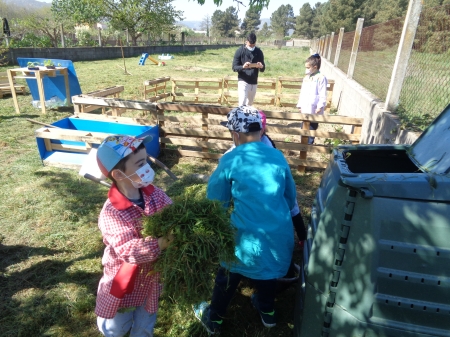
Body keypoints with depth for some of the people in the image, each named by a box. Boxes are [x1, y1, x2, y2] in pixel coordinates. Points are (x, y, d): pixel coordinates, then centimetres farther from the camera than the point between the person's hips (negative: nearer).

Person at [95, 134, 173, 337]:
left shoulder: (155, 194, -13)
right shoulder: (111, 213, -28)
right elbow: (129, 250, -34)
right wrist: (160, 244, -46)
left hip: (150, 276, 4)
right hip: (124, 281, -3)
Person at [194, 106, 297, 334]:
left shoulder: (230, 160, -12)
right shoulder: (278, 157, -1)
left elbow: (215, 200, -2)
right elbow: (291, 197, 11)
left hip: (249, 235, -4)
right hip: (280, 233, 4)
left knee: (228, 274, 20)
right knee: (267, 268, 29)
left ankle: (213, 319, 41)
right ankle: (267, 312, 52)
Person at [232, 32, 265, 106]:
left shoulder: (259, 52, 4)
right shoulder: (240, 51, -6)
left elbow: (263, 69, 5)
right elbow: (234, 67, -9)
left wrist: (261, 66, -20)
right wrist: (243, 66, -30)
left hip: (254, 82, 4)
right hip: (243, 81, -4)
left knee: (250, 104, 14)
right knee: (242, 104, -15)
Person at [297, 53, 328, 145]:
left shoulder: (321, 78, -10)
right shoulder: (306, 77, 12)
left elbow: (323, 95, -14)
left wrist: (320, 106, -18)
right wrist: (300, 105, 17)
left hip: (314, 109, -7)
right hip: (305, 108, 7)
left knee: (312, 127, 3)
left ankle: (309, 143, 13)